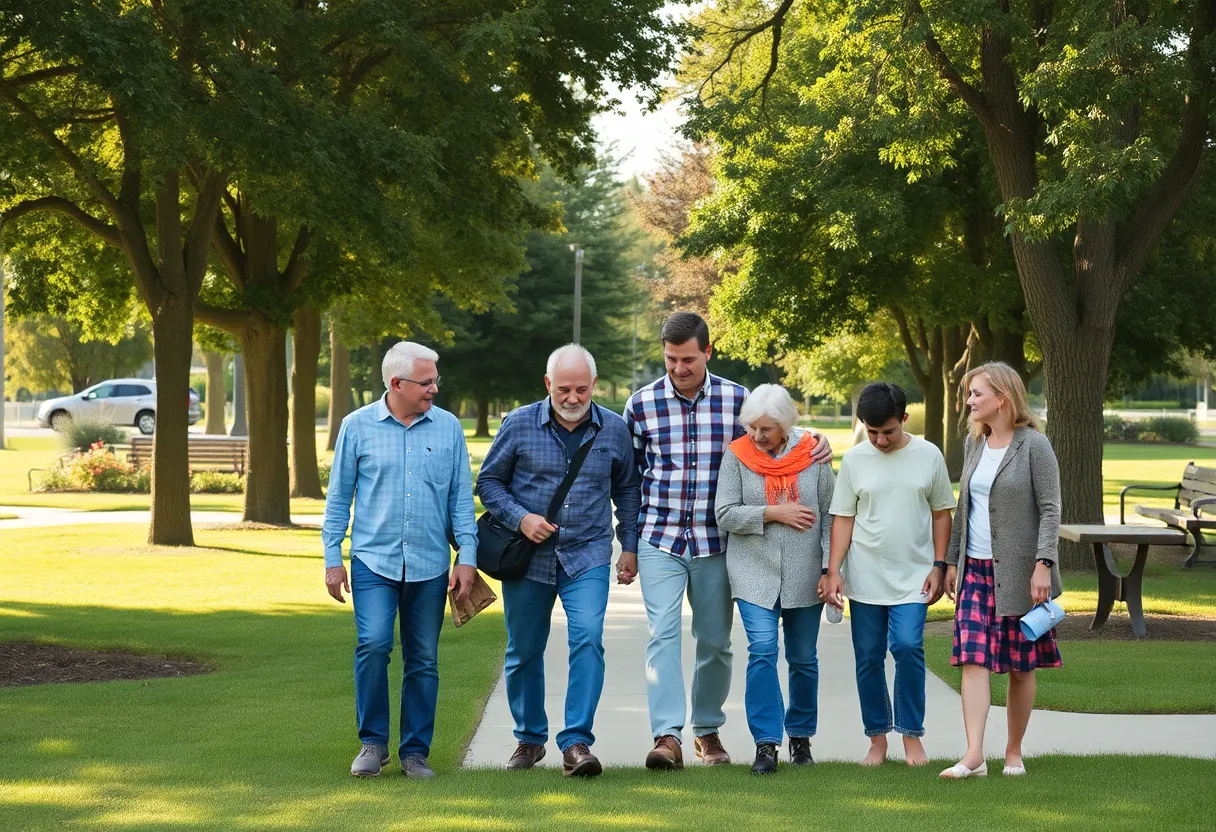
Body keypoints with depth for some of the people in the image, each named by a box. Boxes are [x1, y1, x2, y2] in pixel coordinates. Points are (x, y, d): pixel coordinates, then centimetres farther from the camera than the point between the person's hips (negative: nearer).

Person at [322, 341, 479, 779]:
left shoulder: (448, 427, 6)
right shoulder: (358, 426, 2)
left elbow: (462, 496, 8)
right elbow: (338, 496, 7)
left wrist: (467, 556, 1)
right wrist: (333, 559, 3)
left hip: (429, 564, 2)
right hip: (374, 560, -2)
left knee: (423, 660, 4)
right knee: (373, 644, -16)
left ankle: (415, 751, 15)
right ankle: (373, 742, -1)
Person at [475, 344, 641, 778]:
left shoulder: (614, 429, 1)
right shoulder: (519, 425, -3)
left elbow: (627, 489, 15)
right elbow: (488, 482, 4)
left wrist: (630, 545, 10)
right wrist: (520, 518, -11)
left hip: (588, 557, 0)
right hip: (528, 558, 1)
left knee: (588, 640, -18)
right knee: (524, 651, 9)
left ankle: (577, 742, -17)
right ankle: (530, 738, 27)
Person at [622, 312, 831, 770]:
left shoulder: (737, 400, 1)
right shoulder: (642, 404, 0)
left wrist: (814, 445, -5)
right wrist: (628, 548, 8)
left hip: (716, 542, 1)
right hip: (659, 540, -1)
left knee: (715, 640, 9)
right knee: (663, 632, -15)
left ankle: (708, 730, 26)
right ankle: (667, 737, -19)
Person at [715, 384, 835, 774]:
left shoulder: (812, 454, 1)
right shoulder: (737, 456, 0)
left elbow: (829, 514, 4)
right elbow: (725, 514, -5)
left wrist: (829, 567, -2)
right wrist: (774, 513, -13)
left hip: (804, 575, 1)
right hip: (755, 573, -1)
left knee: (803, 658, 10)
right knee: (762, 649, -14)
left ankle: (800, 736, 26)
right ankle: (766, 743, -11)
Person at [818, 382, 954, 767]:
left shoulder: (928, 456, 1)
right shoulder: (854, 459, 1)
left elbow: (941, 514, 7)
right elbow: (843, 518, 3)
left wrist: (939, 566, 1)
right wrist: (832, 570, -5)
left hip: (912, 576, -1)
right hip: (865, 577, 1)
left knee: (907, 646, -16)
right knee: (869, 657, 4)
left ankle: (911, 733, -1)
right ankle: (877, 738, 16)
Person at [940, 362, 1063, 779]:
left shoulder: (1034, 446, -7)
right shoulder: (975, 443, 11)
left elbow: (1050, 509, -10)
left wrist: (1043, 564, -18)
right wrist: (952, 560, 16)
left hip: (1019, 571, -5)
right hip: (976, 569, 5)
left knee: (1020, 665, 5)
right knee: (973, 658, -8)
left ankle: (1014, 752, 17)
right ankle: (974, 755, -14)